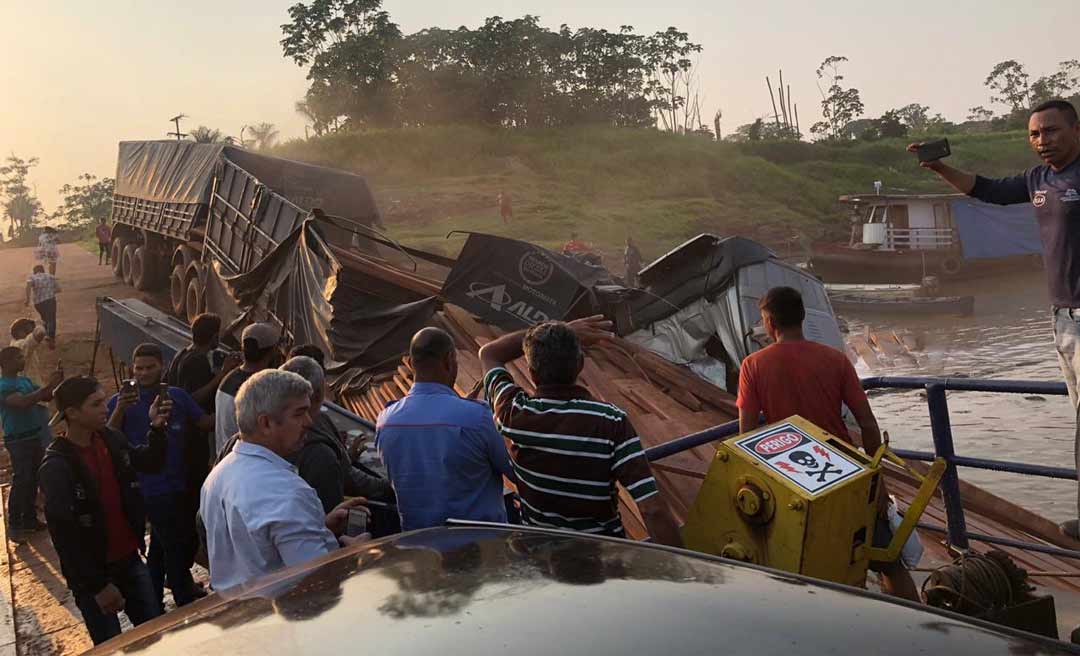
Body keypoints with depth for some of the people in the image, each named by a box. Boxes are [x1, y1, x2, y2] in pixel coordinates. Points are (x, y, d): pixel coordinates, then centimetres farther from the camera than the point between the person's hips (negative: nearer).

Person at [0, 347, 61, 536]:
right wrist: (48, 385, -31)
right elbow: (23, 402, -30)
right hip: (18, 441, -8)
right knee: (21, 481, -6)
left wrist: (54, 383, -9)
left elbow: (47, 397, 10)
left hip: (34, 437, 8)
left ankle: (29, 520, 24)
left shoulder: (25, 380, 10)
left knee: (33, 480, 13)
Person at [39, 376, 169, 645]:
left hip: (130, 560, 5)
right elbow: (63, 535, -20)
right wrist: (98, 586, -18)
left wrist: (156, 428, -8)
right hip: (92, 574, -5)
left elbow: (151, 463, 12)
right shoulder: (56, 466, -20)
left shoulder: (110, 439, -3)